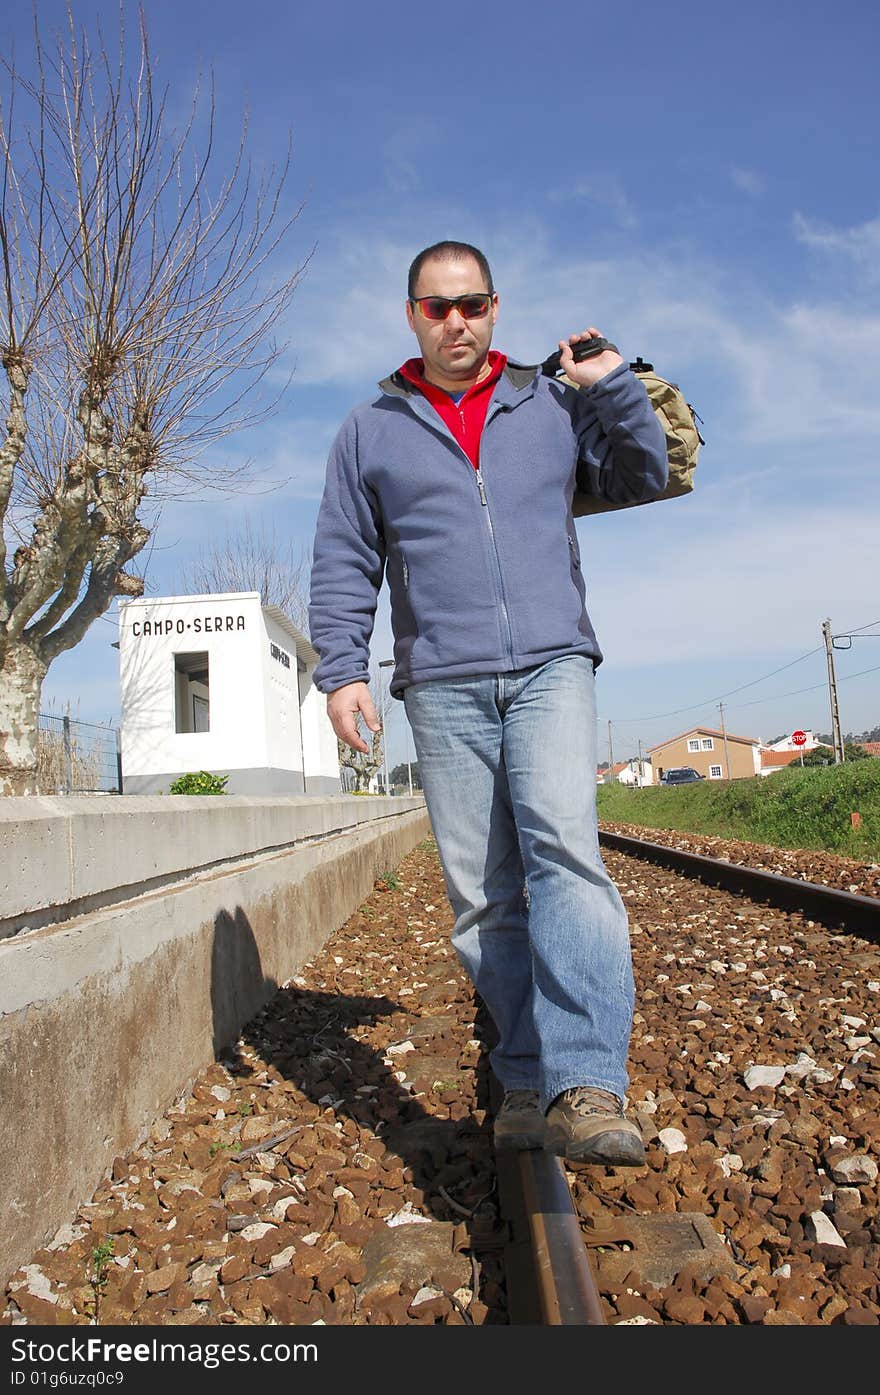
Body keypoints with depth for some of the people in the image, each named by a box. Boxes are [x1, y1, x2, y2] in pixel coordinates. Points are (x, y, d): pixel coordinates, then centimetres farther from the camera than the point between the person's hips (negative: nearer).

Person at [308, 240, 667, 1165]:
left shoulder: (553, 406, 16)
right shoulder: (369, 432, 15)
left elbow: (643, 480, 16)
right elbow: (342, 563, 10)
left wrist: (613, 386, 3)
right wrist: (341, 667, -3)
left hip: (551, 668, 0)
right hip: (443, 689, 1)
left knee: (562, 843, -22)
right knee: (481, 895, 0)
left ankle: (586, 1086, -24)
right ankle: (527, 1084, 10)